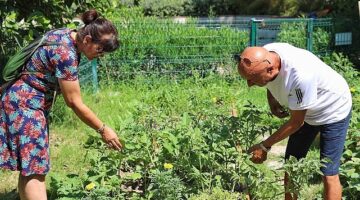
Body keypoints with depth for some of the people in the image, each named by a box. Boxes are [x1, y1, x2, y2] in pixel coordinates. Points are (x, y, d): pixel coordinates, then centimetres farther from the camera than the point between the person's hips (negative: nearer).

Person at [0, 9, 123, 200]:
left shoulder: (66, 35, 3)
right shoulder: (66, 54, -26)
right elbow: (74, 103, -22)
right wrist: (103, 130, -14)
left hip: (23, 100, 10)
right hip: (25, 103, -10)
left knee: (28, 166, 12)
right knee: (34, 168, -11)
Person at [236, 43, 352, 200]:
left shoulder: (300, 75, -43)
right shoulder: (264, 57, -23)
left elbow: (296, 122, -28)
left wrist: (264, 146, -21)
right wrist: (272, 103, -12)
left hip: (334, 111, -7)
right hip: (303, 111, 7)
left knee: (328, 173, -7)